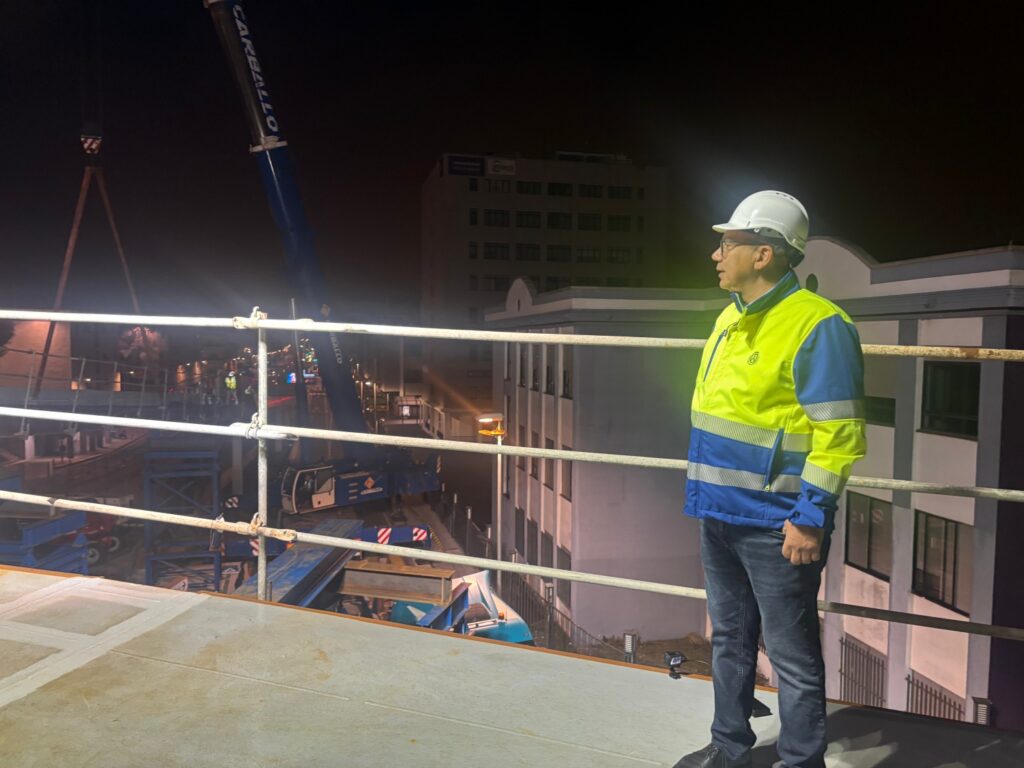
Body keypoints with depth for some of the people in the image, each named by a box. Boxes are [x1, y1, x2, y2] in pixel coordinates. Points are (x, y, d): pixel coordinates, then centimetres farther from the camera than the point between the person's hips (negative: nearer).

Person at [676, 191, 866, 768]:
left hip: (775, 523, -9)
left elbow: (839, 433, -18)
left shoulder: (816, 325, -15)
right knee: (730, 639, 21)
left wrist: (811, 516, -20)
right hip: (720, 514, 9)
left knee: (792, 655, 6)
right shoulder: (731, 319, 11)